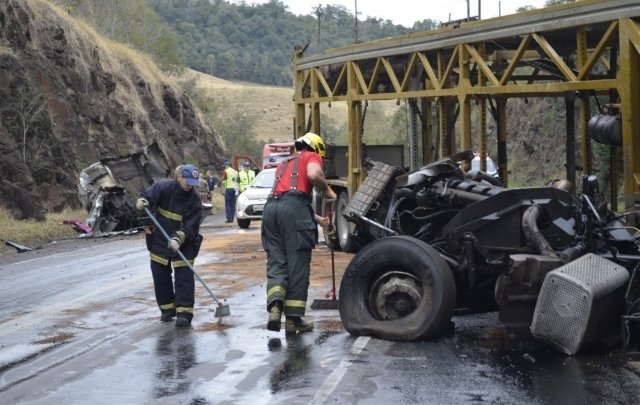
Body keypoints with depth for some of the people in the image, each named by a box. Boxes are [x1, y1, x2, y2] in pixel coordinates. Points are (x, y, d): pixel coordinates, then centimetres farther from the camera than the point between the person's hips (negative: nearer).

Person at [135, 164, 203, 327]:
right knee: (160, 274, 9)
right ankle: (167, 308, 24)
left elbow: (191, 226, -18)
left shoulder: (195, 198, -14)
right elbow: (146, 196, -5)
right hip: (160, 240, 2)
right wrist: (141, 202, -29)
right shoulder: (163, 187, -13)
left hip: (183, 243, -2)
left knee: (184, 276, -9)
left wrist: (178, 239, -32)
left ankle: (184, 312, -6)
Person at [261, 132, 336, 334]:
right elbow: (313, 175, -10)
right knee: (297, 264, 0)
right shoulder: (312, 156, 15)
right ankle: (294, 318, 1)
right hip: (294, 208, -6)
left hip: (271, 207, 6)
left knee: (276, 262, 5)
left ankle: (275, 305, -20)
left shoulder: (285, 163, 36)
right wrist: (327, 191, 9)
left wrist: (319, 220, 43)